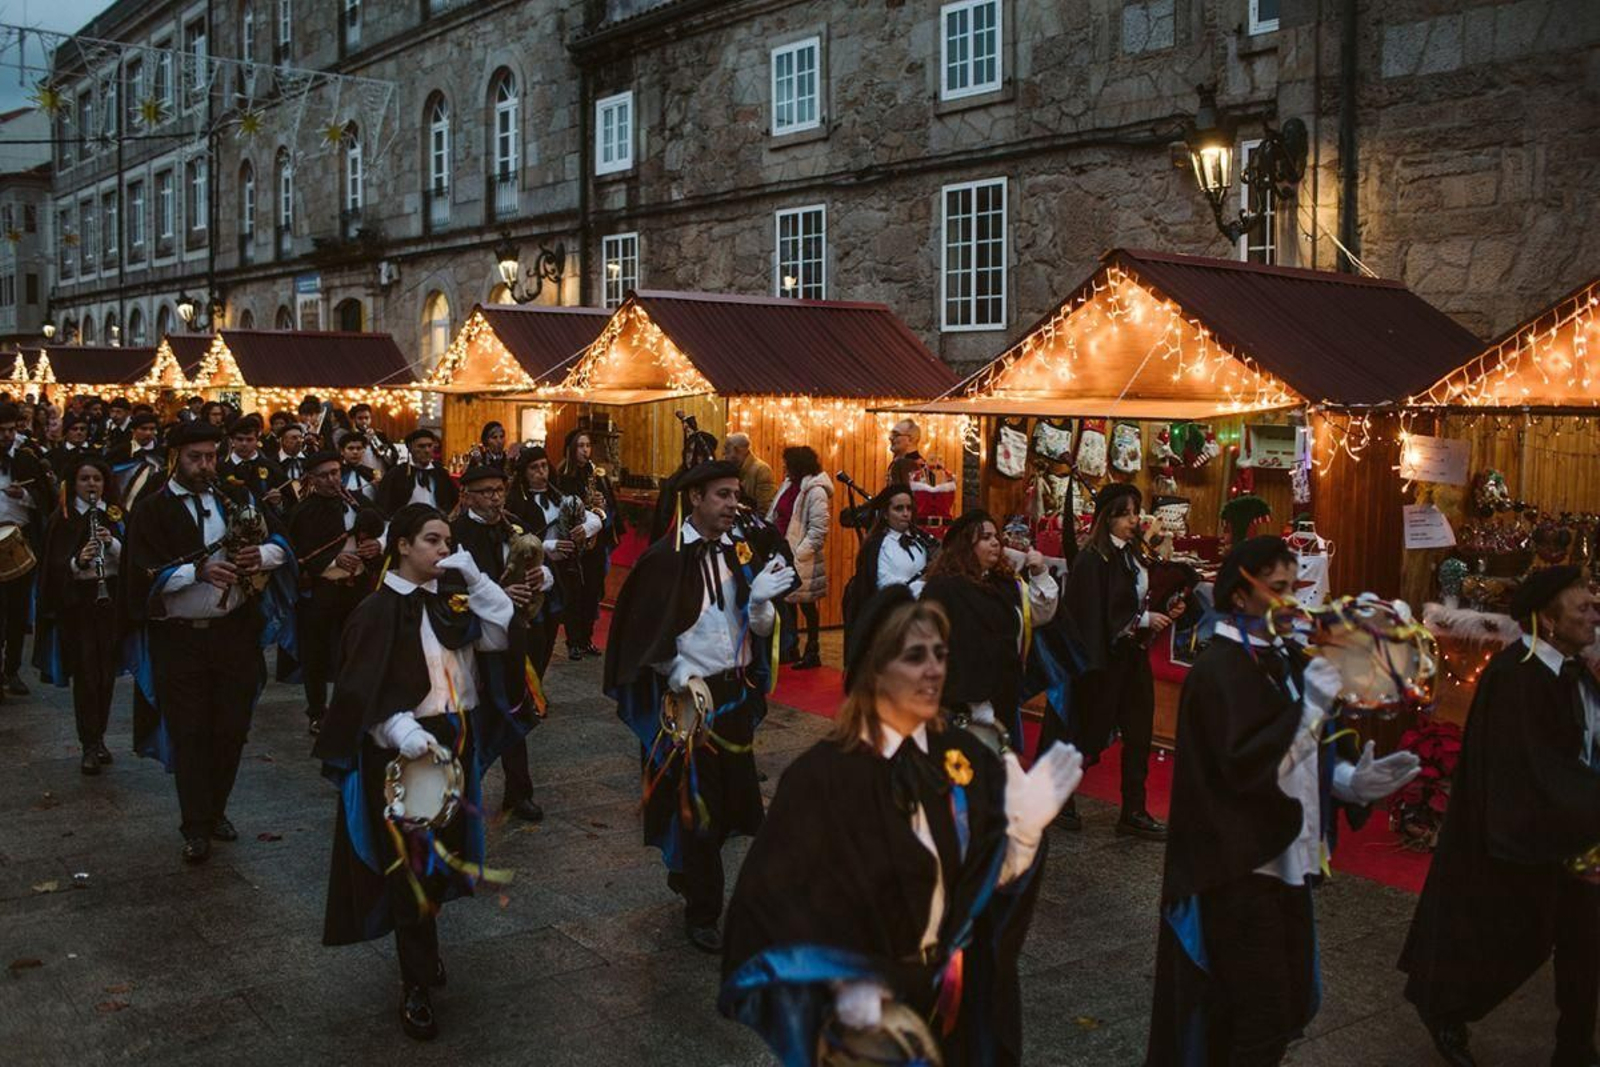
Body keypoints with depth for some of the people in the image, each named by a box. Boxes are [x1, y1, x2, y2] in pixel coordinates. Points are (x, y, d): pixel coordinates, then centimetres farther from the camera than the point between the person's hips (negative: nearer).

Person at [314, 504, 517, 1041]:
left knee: (443, 851, 15)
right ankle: (416, 984, 8)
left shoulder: (454, 595, 6)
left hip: (456, 739, 5)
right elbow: (365, 689, -15)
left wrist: (476, 579, -12)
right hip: (405, 748, -5)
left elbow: (501, 635, -4)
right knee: (412, 862, -3)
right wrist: (400, 728, -31)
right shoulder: (378, 610, -9)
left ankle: (421, 949, 36)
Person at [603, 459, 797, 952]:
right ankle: (701, 911, 21)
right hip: (690, 695, -5)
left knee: (737, 796, 13)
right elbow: (645, 634, -10)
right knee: (698, 804, 3)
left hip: (736, 693, 6)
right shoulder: (667, 557, -13)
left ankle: (684, 873, 40)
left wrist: (761, 598, -17)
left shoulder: (741, 551, 3)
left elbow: (762, 627, 2)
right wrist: (682, 678, -15)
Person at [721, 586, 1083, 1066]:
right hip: (876, 1008, -4)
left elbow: (995, 882, -4)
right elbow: (777, 894, -20)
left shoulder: (965, 756, -3)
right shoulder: (824, 773, -18)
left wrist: (1023, 828, -23)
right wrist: (846, 984, -30)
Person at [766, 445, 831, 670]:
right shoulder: (788, 485, 9)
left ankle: (812, 653, 17)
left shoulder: (815, 491, -16)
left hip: (802, 559, -8)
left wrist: (798, 554, -22)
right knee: (785, 601, 14)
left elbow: (819, 529, -19)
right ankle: (789, 650, 26)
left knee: (806, 604, 4)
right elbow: (774, 517, 14)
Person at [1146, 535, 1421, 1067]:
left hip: (1285, 860, 9)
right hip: (1239, 870, -9)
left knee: (1293, 1004, 17)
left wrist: (1352, 779, -3)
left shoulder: (1282, 658, 9)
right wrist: (1312, 708, -28)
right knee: (1262, 1023, -1)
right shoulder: (1219, 669, -17)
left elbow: (1302, 755, 15)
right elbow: (1245, 765, -26)